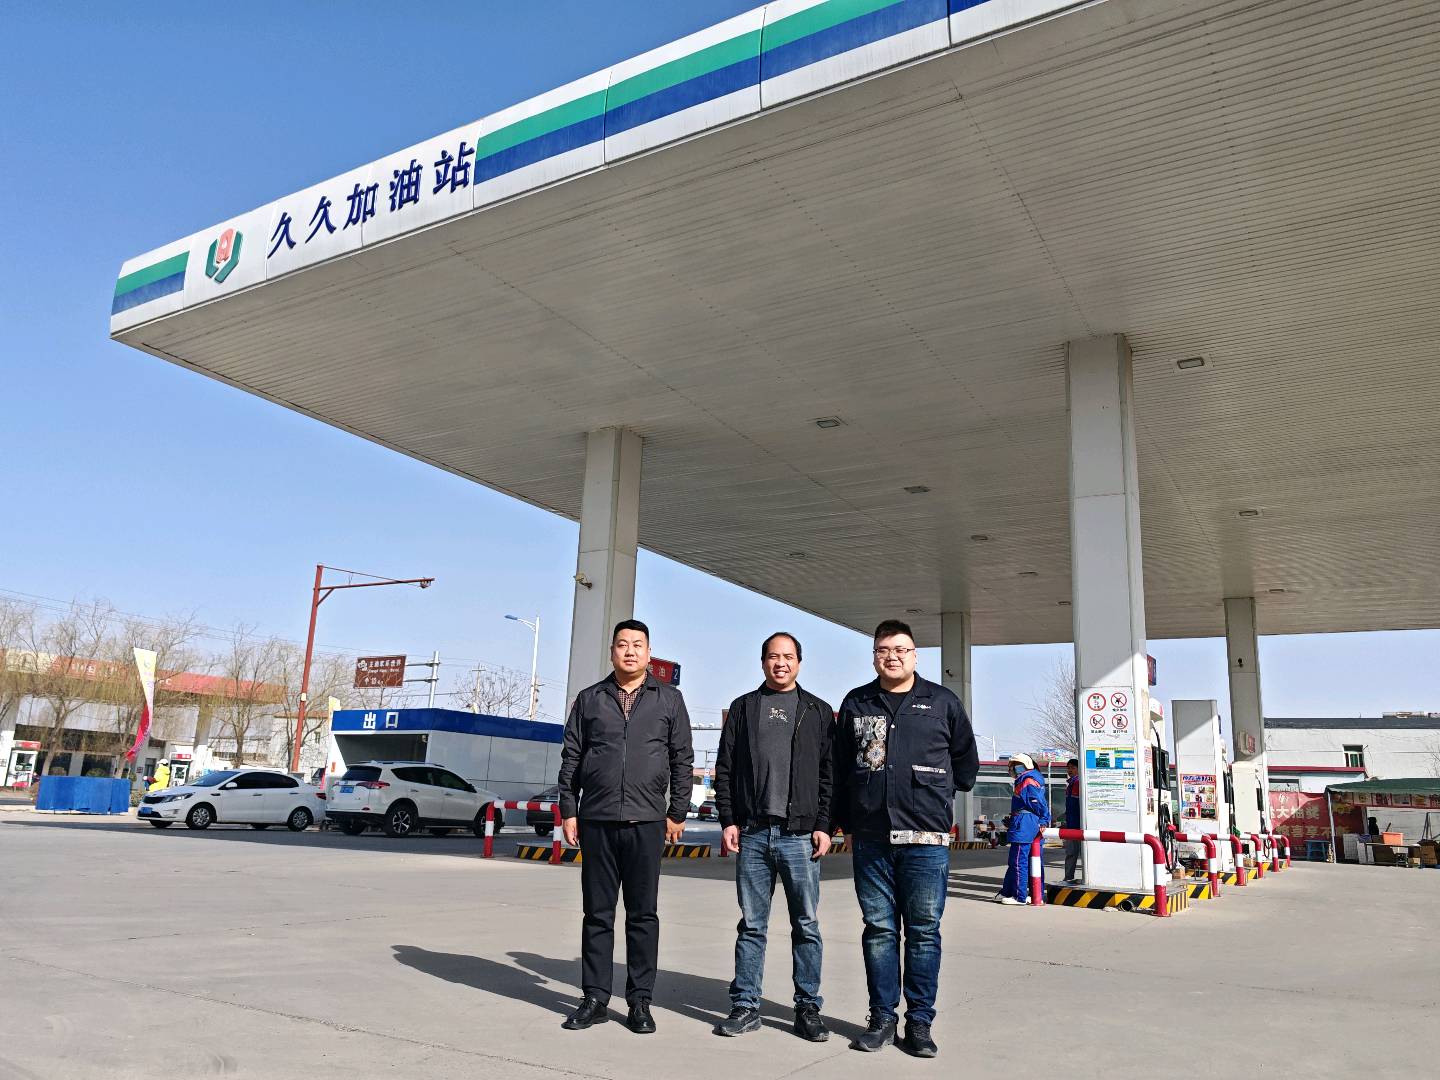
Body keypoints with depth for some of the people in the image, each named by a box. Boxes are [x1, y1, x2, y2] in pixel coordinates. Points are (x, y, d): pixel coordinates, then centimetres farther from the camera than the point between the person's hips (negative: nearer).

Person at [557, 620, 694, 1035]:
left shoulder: (669, 699, 7)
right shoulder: (589, 699, 9)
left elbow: (682, 760, 6)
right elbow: (571, 758, 9)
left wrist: (678, 813, 1)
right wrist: (568, 811, 3)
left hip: (646, 822, -1)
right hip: (595, 821, 1)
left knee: (643, 915, 4)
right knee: (597, 914, 7)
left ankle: (640, 1000, 14)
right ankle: (595, 999, 17)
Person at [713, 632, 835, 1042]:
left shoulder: (819, 712, 8)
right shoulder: (743, 708, 11)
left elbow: (830, 774, 5)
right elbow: (724, 768, 9)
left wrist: (825, 826, -3)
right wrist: (728, 820, 1)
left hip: (800, 835, -1)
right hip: (752, 833, 1)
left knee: (806, 926, 4)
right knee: (751, 925, 7)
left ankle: (808, 1008, 15)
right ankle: (745, 1006, 16)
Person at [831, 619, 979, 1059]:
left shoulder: (942, 702, 4)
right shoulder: (856, 704, 9)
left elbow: (965, 759, 17)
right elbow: (841, 768, 15)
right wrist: (843, 821, 14)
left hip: (926, 839, -1)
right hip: (871, 839, 2)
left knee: (924, 931, 3)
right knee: (879, 929, 7)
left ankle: (920, 1021, 14)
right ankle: (882, 1017, 17)